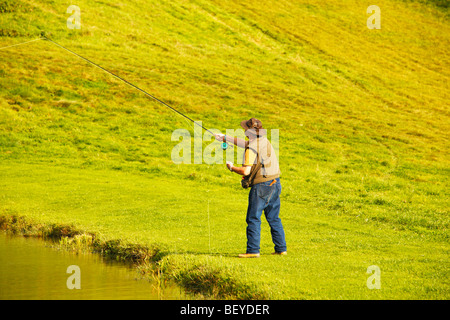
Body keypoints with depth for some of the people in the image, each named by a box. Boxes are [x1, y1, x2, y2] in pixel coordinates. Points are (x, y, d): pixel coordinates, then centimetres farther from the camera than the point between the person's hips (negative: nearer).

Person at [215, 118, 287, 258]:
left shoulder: (252, 147, -15)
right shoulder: (264, 140, 11)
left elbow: (246, 171, -20)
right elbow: (244, 143, 27)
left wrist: (232, 167, -3)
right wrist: (225, 138, 32)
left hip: (261, 186, -8)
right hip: (275, 183, 8)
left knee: (253, 219, -3)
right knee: (274, 218, 14)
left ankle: (253, 250, -6)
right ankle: (281, 248, 15)